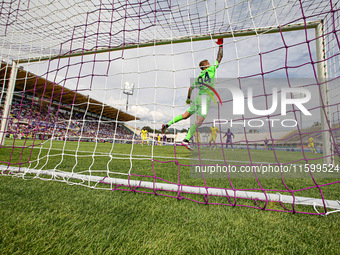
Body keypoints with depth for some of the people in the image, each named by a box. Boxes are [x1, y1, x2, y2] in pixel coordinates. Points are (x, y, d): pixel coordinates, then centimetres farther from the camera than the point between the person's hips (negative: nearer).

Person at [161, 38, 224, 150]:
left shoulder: (198, 77, 16)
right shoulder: (211, 70, 1)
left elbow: (190, 88, 23)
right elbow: (219, 57, 6)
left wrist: (188, 98, 36)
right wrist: (220, 45, 18)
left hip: (198, 98, 7)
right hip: (205, 99, -7)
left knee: (185, 115, 15)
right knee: (198, 121, -9)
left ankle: (167, 124, 12)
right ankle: (186, 140, -15)